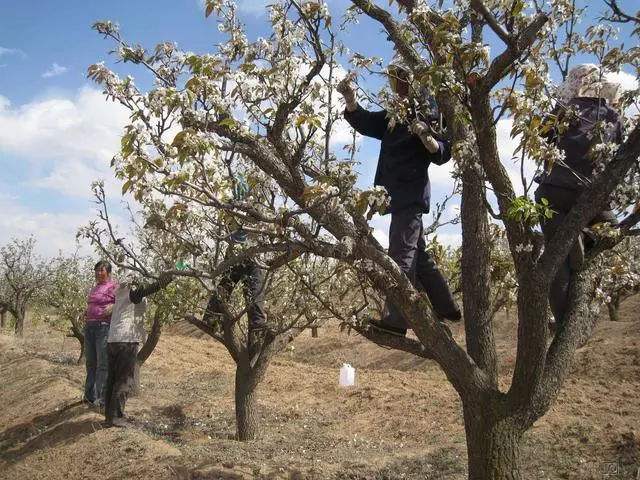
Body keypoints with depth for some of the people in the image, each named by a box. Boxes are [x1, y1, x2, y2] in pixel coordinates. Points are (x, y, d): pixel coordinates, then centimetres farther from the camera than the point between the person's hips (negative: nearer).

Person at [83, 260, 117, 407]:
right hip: (89, 327, 8)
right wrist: (86, 314, 15)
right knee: (90, 362, 14)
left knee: (103, 363, -6)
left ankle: (102, 397, -1)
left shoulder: (113, 286, -3)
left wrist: (113, 307, -24)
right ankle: (90, 395, 24)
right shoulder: (93, 289, 21)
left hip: (104, 327, -8)